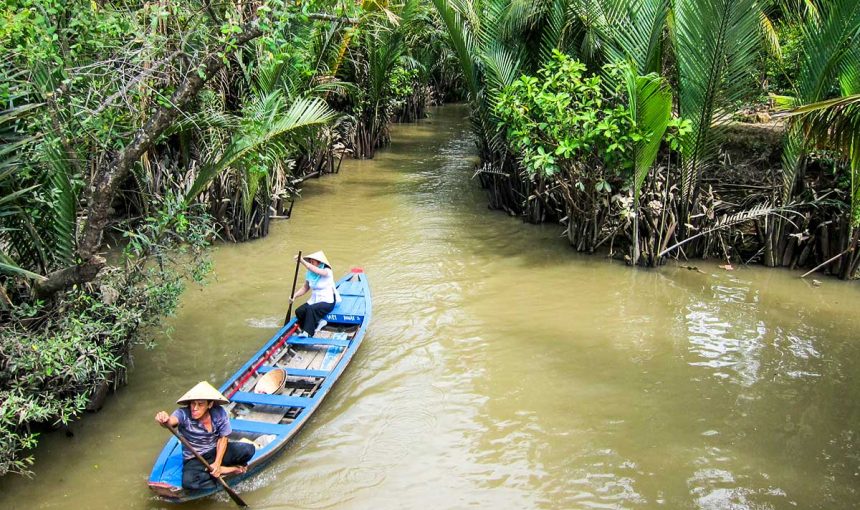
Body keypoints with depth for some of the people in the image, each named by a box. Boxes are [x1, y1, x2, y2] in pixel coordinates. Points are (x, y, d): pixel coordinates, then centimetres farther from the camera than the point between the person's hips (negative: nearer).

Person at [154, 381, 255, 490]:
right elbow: (171, 421, -43)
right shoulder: (184, 414, -20)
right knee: (188, 481, -35)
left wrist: (217, 463, -16)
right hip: (194, 460, -1)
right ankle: (224, 470, -12)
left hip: (216, 452, 1)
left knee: (248, 449, -23)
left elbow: (223, 438, -5)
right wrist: (164, 420, -68)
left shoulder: (219, 413, -14)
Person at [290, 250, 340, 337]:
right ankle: (318, 323, -3)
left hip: (327, 301, -7)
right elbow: (305, 288, 9)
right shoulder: (309, 274, 4)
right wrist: (295, 295, -8)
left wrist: (302, 261, -41)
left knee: (311, 309, -33)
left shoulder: (327, 271, -14)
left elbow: (316, 270, -34)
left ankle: (307, 333, -27)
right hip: (314, 300, 7)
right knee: (299, 311, -17)